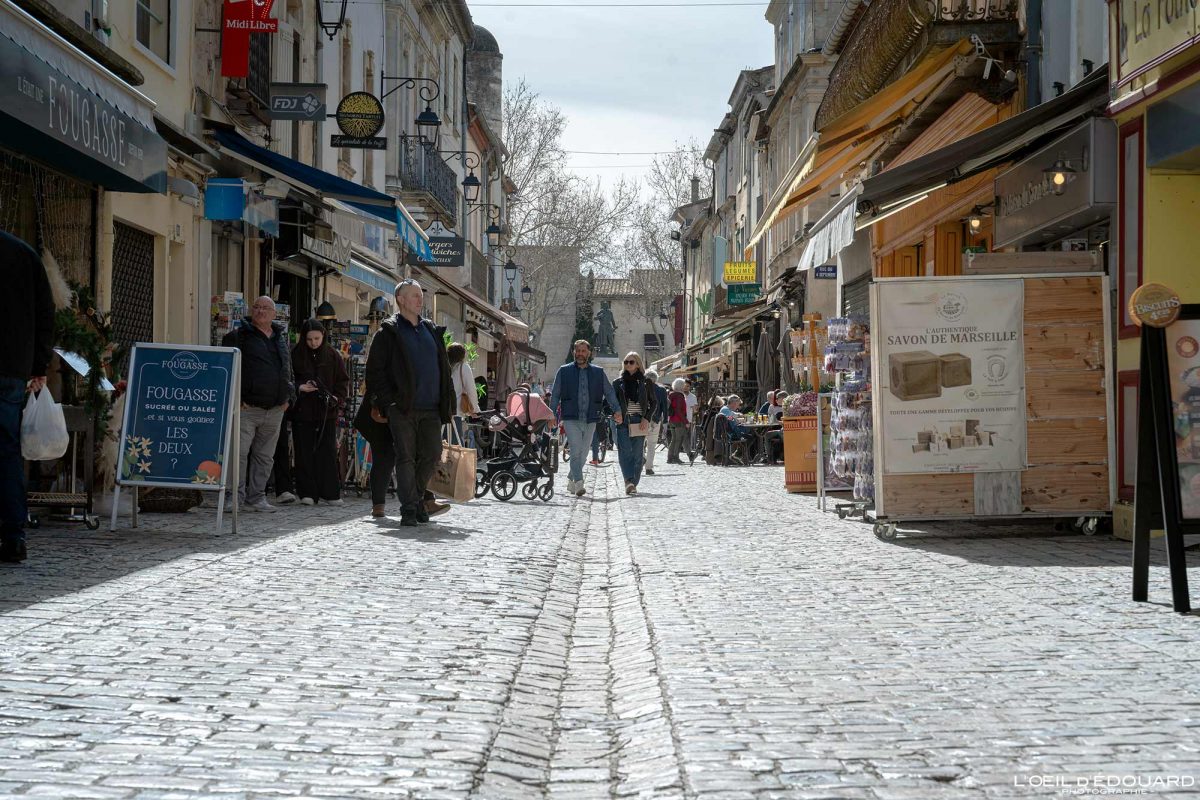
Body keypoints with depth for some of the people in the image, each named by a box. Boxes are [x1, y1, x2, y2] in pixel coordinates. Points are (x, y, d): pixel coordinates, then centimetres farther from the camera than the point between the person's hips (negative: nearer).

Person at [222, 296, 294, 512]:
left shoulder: (281, 338, 17)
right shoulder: (238, 336, -1)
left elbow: (288, 370, 25)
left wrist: (289, 397, 12)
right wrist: (236, 399, -14)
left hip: (275, 410, 6)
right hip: (246, 407, -5)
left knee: (265, 456, 9)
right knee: (239, 452, -11)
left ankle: (256, 498, 16)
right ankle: (235, 497, -7)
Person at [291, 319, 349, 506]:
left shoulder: (332, 356, 5)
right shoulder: (295, 355, 1)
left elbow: (343, 380, 10)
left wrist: (338, 398, -6)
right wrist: (299, 388, -16)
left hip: (326, 412, 1)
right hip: (302, 411, -1)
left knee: (328, 452, 1)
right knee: (305, 453, -1)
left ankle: (330, 493, 6)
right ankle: (307, 493, 4)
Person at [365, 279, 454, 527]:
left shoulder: (432, 331, 16)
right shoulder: (389, 332, 0)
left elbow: (444, 369, 19)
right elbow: (374, 371, -2)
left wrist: (447, 403, 10)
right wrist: (388, 401, -10)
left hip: (430, 408, 5)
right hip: (402, 408, -5)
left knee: (432, 455, 5)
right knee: (406, 458, -5)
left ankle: (417, 496, 25)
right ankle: (409, 509, -1)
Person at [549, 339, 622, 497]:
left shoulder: (598, 372, 10)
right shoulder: (564, 371, 6)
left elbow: (609, 392, 11)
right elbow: (555, 394, 7)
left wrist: (617, 410, -3)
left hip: (590, 420, 3)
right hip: (571, 419, -3)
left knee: (583, 453, 9)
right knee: (576, 451, -15)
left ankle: (571, 479, 27)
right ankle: (578, 483, -20)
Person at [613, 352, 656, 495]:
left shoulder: (644, 382, 7)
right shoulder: (618, 383, 9)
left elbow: (654, 402, 10)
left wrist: (647, 418, -2)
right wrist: (616, 415, -9)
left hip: (639, 422, 0)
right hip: (623, 422, 0)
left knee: (637, 454, 1)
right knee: (625, 452, -14)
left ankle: (633, 484, 8)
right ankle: (629, 481, -23)